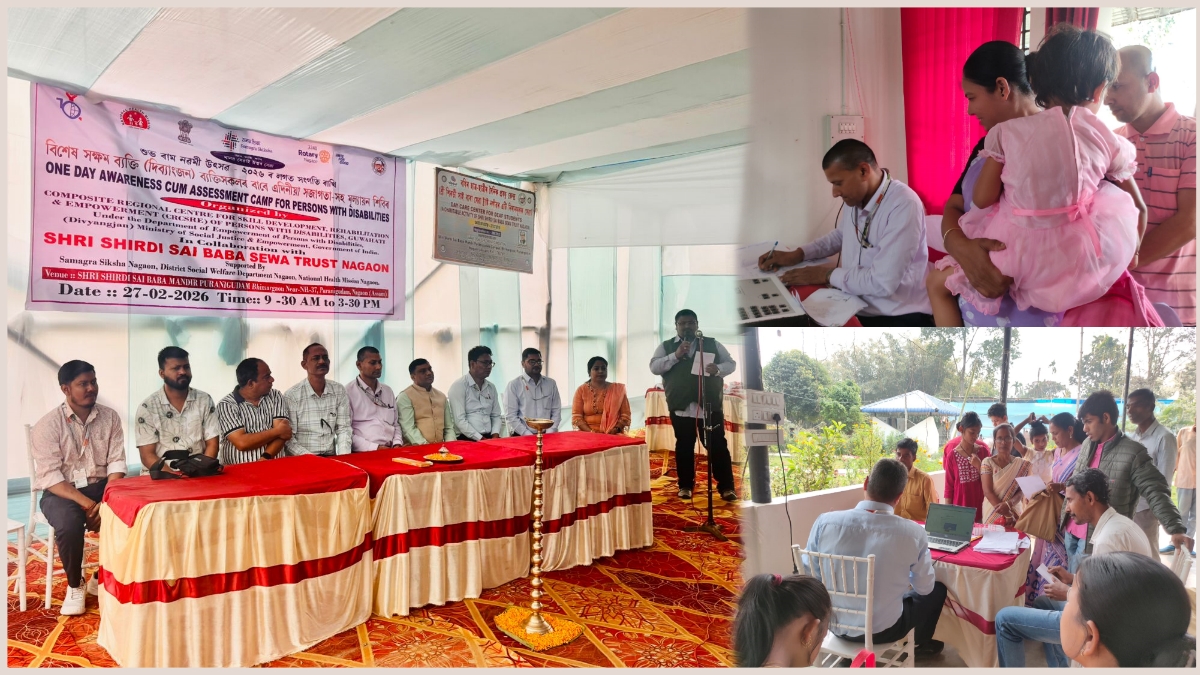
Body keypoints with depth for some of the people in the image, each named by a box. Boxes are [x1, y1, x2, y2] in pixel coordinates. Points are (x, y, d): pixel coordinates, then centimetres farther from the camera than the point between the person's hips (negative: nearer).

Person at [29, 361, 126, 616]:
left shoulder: (110, 417, 0)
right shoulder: (47, 425, -9)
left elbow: (117, 463, -4)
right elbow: (50, 476, -15)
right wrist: (87, 503, -26)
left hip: (101, 486, 3)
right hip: (62, 491, -3)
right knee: (69, 522, -34)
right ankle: (75, 586, -6)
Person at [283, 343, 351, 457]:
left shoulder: (339, 391, 7)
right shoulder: (291, 396, -4)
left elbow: (344, 428, 5)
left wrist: (343, 457, -11)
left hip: (331, 458, 3)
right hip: (302, 460, -2)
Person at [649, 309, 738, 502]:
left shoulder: (712, 344, 11)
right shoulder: (666, 347, 9)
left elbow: (731, 363, 10)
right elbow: (654, 367, -2)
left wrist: (718, 369, -12)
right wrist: (675, 355, -14)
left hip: (711, 404, 0)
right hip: (681, 406, 0)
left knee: (718, 446, -1)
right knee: (684, 447, 7)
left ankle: (726, 487, 6)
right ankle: (685, 486, 19)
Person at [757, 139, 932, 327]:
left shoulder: (903, 205, -21)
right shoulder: (854, 197, 2)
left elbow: (882, 282, -25)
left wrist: (827, 275, -13)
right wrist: (797, 255, 11)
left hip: (897, 319, -7)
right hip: (855, 310, 7)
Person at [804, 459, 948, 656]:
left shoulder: (825, 522, -18)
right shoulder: (913, 532, -21)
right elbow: (924, 587, -6)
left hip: (835, 624, 3)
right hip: (882, 630, -2)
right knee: (937, 590, 27)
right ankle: (921, 643, 51)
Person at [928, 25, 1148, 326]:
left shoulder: (1006, 132, -6)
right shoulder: (1109, 141, 2)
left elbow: (982, 199, -2)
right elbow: (1138, 208, 11)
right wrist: (1131, 254, 28)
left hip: (1017, 256, -2)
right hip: (1080, 260, 2)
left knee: (937, 283, 19)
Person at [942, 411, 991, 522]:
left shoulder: (983, 450, 1)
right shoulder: (952, 455, -3)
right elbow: (949, 486, 1)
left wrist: (979, 466, -12)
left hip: (980, 505, 1)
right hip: (959, 505, -1)